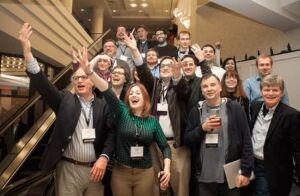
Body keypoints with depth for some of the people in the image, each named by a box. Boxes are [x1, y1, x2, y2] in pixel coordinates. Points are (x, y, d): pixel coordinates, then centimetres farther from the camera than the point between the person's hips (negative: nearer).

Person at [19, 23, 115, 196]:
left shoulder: (103, 105, 2)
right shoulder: (65, 100, 1)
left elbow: (111, 133, -1)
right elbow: (42, 83, -11)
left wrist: (104, 157, -15)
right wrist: (27, 51, -22)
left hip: (96, 168, 1)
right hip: (68, 169, 0)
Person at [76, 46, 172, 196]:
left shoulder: (153, 121, 0)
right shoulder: (122, 112, -3)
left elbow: (164, 146, 4)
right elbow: (107, 92, -19)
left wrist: (167, 168, -11)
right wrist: (89, 71, -31)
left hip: (145, 173, 1)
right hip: (120, 172, 0)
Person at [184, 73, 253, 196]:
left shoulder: (235, 109, -4)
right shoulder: (196, 111, 4)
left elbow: (246, 141, -5)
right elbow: (187, 140, 2)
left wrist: (246, 171, -8)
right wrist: (202, 128, -13)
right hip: (204, 177, 2)